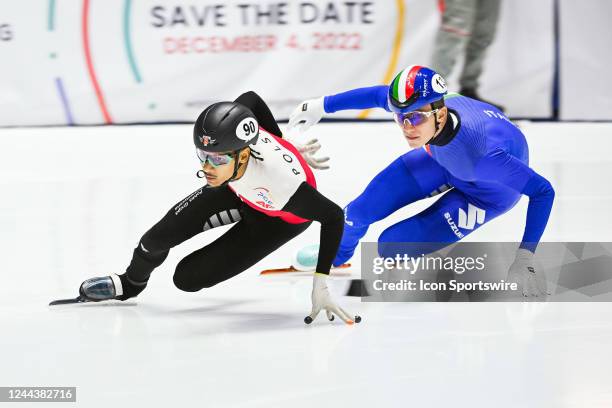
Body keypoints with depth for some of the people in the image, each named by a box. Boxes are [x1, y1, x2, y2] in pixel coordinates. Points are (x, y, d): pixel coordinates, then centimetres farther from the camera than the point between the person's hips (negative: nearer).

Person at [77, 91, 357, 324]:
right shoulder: (216, 137, -34)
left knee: (188, 277, -8)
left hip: (279, 217, -4)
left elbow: (334, 217, -34)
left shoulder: (282, 182, -49)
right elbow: (250, 99, -12)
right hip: (238, 191, 4)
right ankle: (130, 284, 33)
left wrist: (320, 284, -37)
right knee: (161, 235, 0)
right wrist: (285, 147, 4)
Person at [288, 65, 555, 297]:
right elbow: (379, 95, -7)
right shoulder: (419, 107, -30)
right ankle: (334, 256, 38)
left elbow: (543, 191, -37)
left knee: (393, 245, -16)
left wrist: (524, 258, -40)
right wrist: (322, 106, 3)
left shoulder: (483, 155, -45)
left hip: (490, 191, -5)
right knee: (361, 210, 4)